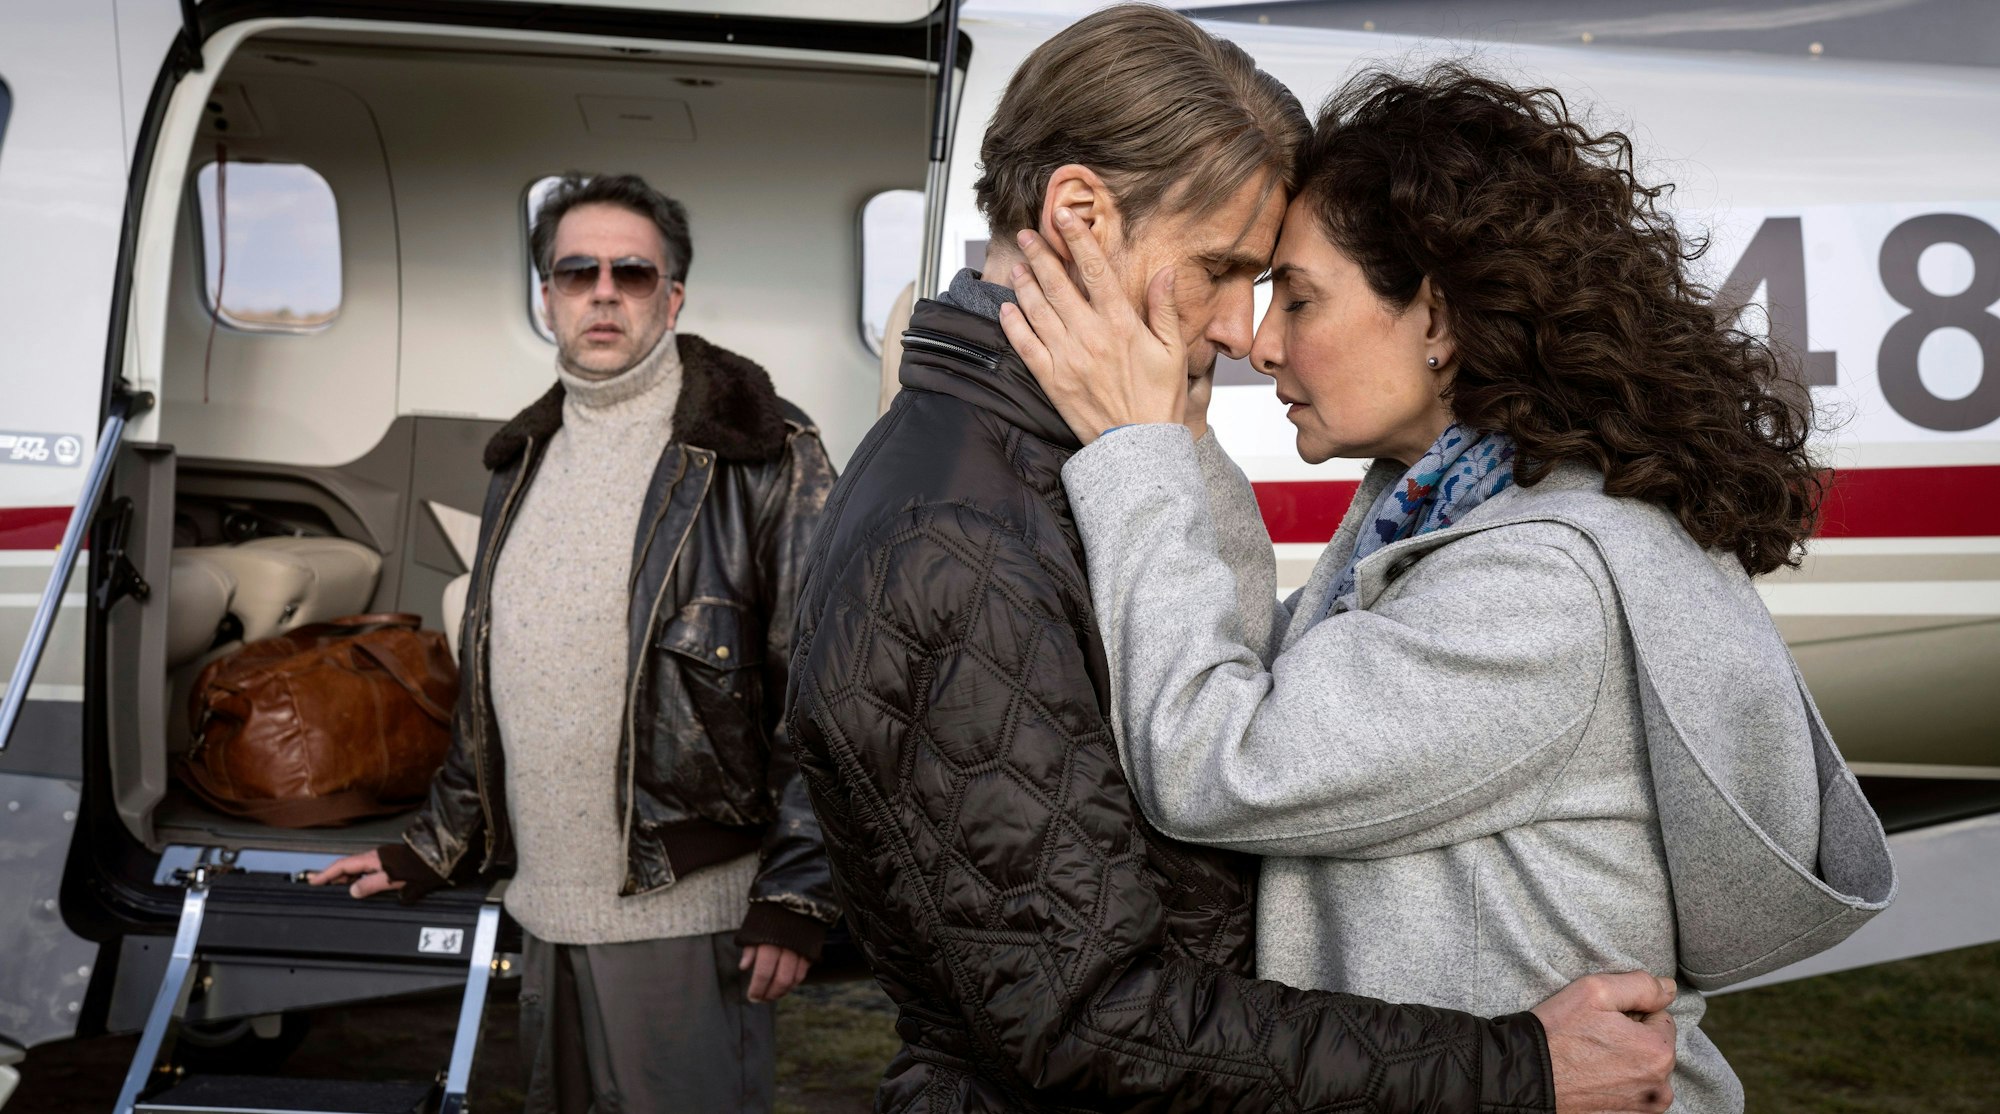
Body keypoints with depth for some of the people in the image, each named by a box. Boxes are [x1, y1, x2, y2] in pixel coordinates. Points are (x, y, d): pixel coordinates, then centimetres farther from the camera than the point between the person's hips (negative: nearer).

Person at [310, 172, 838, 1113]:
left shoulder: (762, 459, -8)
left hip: (683, 910, -7)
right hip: (545, 905, 7)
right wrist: (434, 849, 22)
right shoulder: (526, 461, 14)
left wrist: (798, 892, -16)